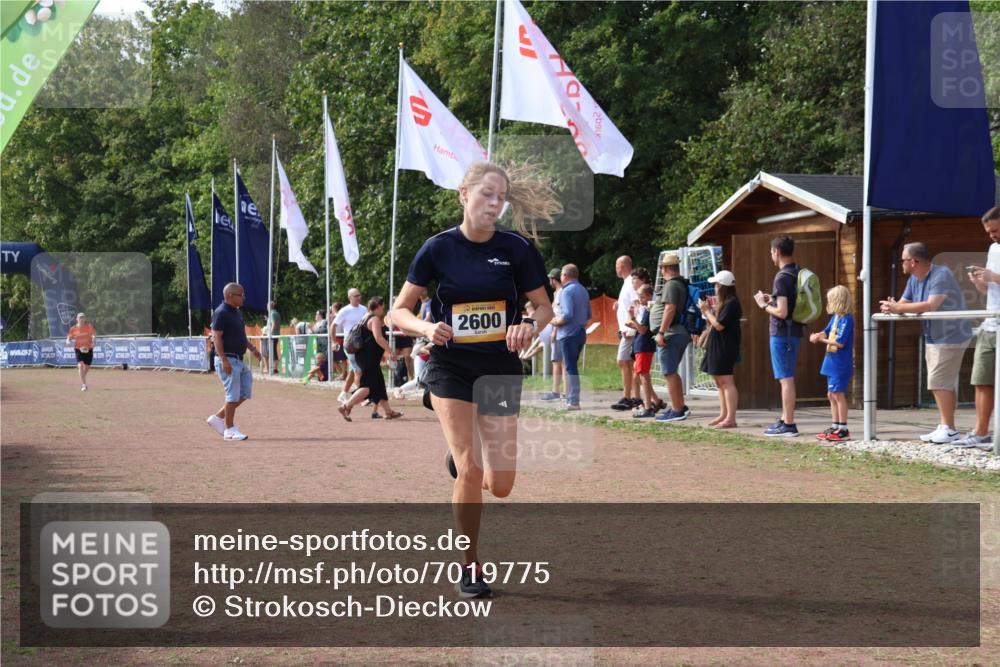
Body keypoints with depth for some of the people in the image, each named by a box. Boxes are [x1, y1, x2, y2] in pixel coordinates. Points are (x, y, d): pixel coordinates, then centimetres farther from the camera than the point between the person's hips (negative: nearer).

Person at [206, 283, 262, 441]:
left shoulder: (237, 312, 16)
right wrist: (224, 361, -24)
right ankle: (229, 429, 1)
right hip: (228, 360, -10)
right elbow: (217, 337, -19)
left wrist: (252, 348, 14)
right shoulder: (221, 313, -14)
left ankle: (218, 418, 19)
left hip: (239, 360, 10)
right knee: (233, 395, -7)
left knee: (244, 393, 10)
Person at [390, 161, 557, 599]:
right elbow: (400, 310, -1)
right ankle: (470, 568, 5)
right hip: (450, 368, -2)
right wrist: (426, 328, -22)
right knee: (470, 472, -15)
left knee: (500, 486, 1)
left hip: (500, 370, 2)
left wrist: (531, 328, -19)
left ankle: (461, 460, 37)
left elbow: (544, 306, 4)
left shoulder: (517, 248, -5)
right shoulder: (439, 248, -7)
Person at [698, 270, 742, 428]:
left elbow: (719, 325, -20)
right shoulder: (723, 303, 17)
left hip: (725, 348, -11)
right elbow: (713, 324, 17)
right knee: (720, 382, 13)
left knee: (726, 381, -12)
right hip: (717, 347, 11)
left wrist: (706, 310, -10)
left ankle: (731, 418, -14)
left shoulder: (731, 303, -15)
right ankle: (723, 415, 17)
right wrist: (707, 310, 8)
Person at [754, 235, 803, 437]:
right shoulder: (798, 273, 11)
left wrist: (764, 305, -7)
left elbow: (782, 312, -23)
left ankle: (789, 425, -5)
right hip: (794, 331, 9)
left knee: (786, 379, -6)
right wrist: (772, 300, 17)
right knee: (786, 379, 16)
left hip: (782, 334, -9)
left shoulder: (782, 278, -17)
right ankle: (785, 419, 22)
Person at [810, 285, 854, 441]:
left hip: (841, 363, -9)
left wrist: (821, 340, -13)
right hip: (832, 362, 9)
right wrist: (817, 335, -4)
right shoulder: (835, 317, 10)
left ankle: (843, 429, -3)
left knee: (838, 394, -7)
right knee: (831, 394, 14)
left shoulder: (846, 319, -17)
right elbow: (827, 332, 17)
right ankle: (835, 427, 22)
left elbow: (840, 342, -21)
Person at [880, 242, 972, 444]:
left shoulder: (941, 276, -21)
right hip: (933, 338, 10)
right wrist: (891, 307, -19)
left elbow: (931, 305, -32)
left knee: (939, 382, -14)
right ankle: (945, 428, 19)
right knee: (944, 385, 13)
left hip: (950, 337, -10)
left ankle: (949, 430, -12)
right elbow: (903, 303, 6)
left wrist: (898, 308, -28)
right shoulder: (914, 280, 8)